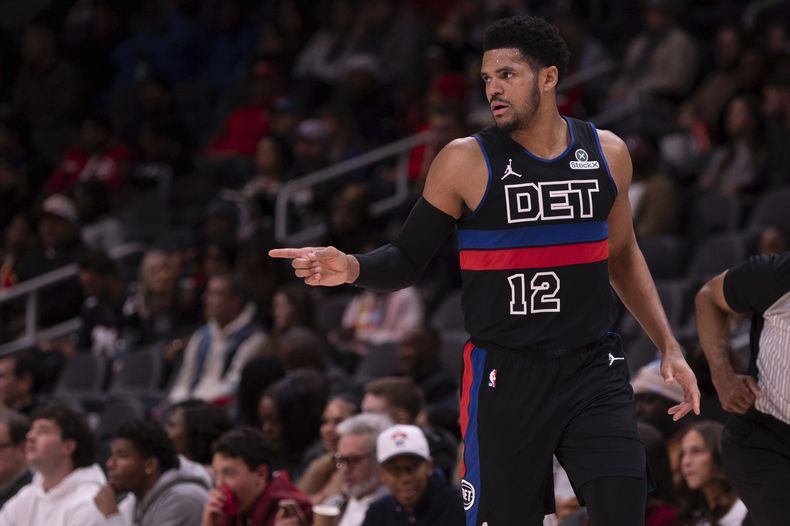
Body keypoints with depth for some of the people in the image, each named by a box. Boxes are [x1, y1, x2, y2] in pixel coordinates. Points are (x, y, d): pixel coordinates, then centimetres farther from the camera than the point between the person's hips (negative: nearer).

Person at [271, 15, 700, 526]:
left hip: (594, 369, 2)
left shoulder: (607, 152, 5)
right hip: (506, 376, -2)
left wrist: (669, 346, 15)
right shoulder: (466, 161, -4)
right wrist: (352, 268, -21)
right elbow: (406, 262, 0)